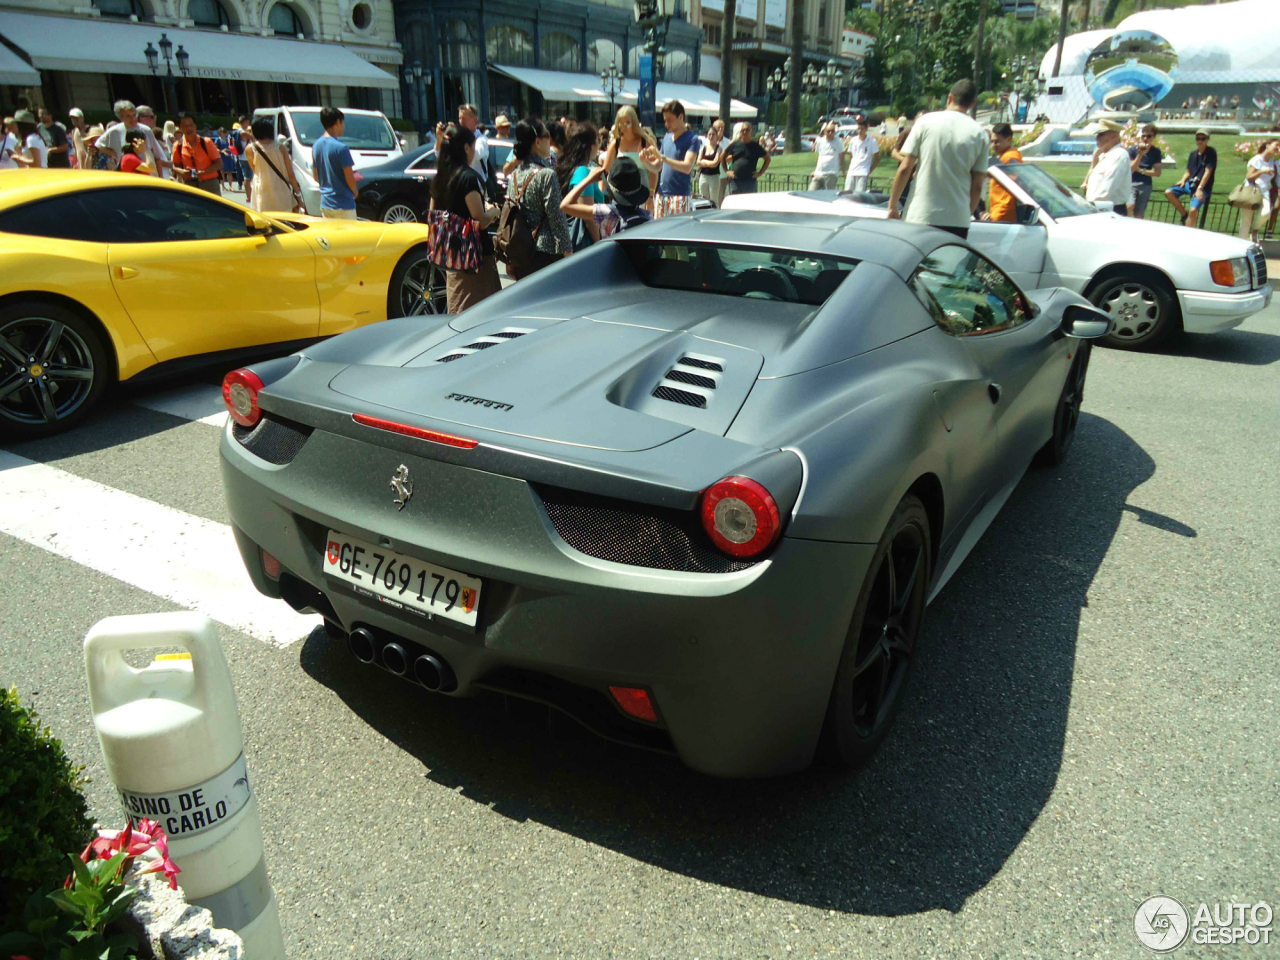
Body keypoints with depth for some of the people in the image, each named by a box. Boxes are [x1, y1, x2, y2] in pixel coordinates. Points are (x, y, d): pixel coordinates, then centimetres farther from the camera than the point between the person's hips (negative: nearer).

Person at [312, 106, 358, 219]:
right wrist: (355, 192, 4)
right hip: (343, 204, -7)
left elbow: (316, 177, 13)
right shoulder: (341, 147, -16)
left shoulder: (316, 146, 7)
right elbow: (349, 178, -15)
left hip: (325, 203, 7)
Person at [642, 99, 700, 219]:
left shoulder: (692, 139, -5)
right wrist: (646, 161, -2)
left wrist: (662, 157, -22)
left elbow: (687, 167, -17)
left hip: (681, 196, -6)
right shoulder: (666, 138, 15)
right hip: (662, 195, 6)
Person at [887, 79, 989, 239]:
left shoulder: (926, 121, -1)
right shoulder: (980, 134, 3)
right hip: (958, 220, 2)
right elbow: (977, 185, 4)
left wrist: (892, 206, 5)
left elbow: (905, 168, -4)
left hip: (920, 216, -1)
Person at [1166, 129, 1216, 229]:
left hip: (1203, 187, -7)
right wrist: (1183, 180, -4)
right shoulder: (1193, 154, 12)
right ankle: (1184, 214, 4)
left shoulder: (1211, 153, -7)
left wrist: (1199, 188, -22)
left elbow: (1208, 172, -14)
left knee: (1193, 210, -26)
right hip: (1190, 183, 7)